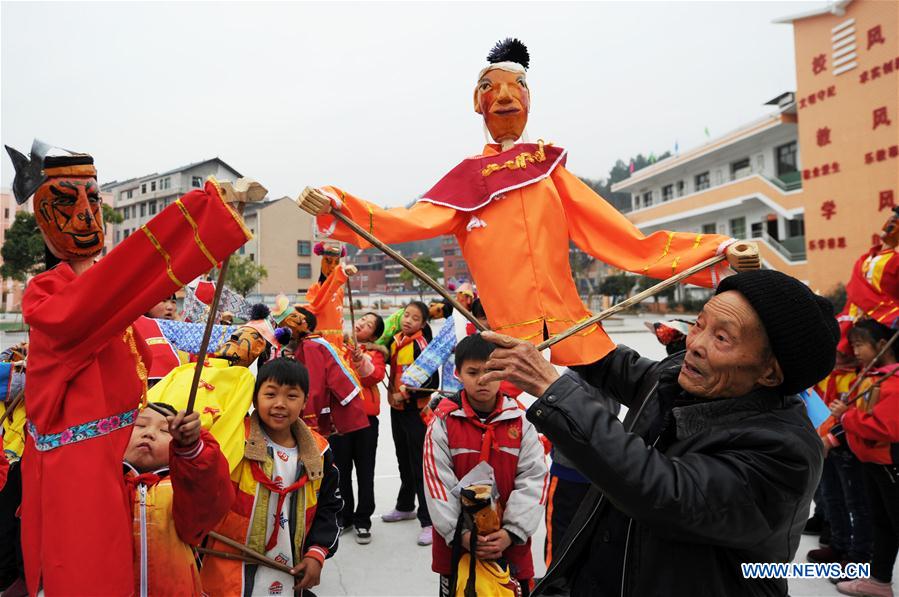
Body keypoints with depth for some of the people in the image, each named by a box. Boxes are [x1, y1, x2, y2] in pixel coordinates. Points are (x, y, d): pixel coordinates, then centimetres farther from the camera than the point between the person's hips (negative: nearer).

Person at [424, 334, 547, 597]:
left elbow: (533, 478, -7)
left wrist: (513, 531, -15)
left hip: (510, 541, 1)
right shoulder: (444, 420, -9)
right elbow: (438, 481, -10)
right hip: (456, 541, 0)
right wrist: (459, 532, -16)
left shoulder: (520, 419, -5)